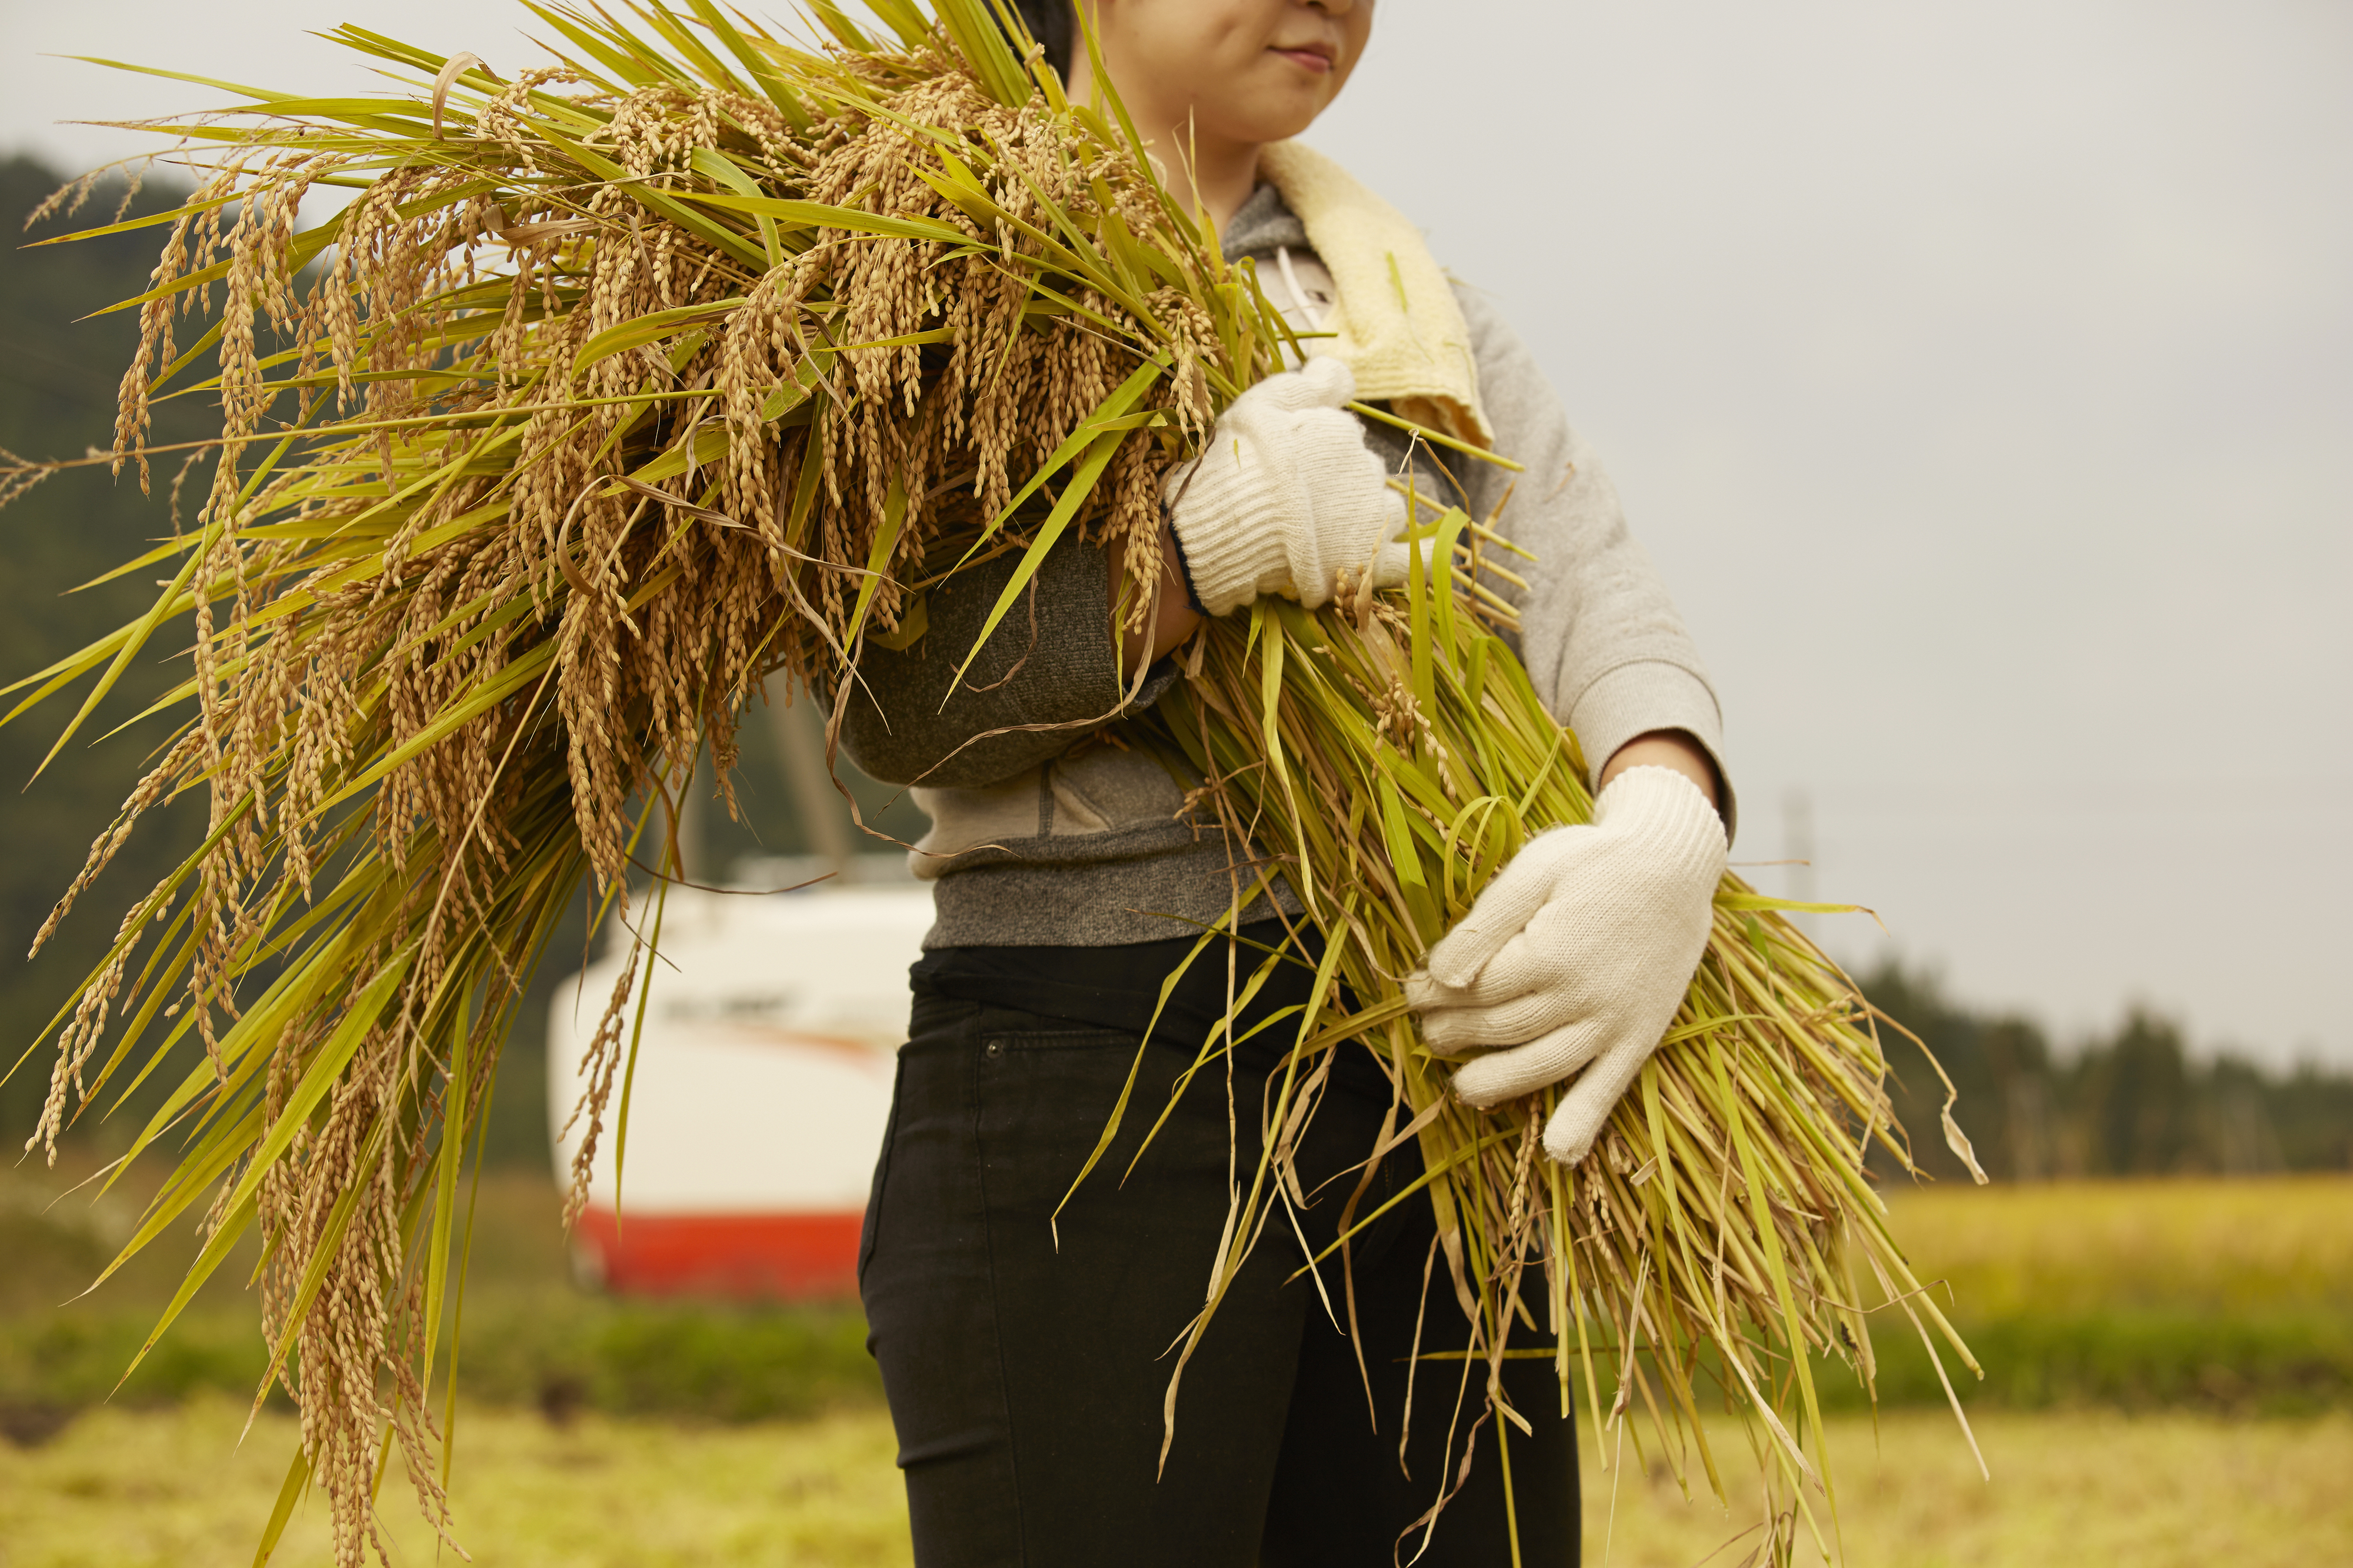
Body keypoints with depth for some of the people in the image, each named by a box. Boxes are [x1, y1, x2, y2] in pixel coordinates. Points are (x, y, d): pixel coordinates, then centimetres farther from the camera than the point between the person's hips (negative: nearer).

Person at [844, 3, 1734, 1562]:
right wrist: (1200, 554, -27)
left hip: (1436, 1086, 5)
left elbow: (1587, 586, 1)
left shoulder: (1420, 307, 20)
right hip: (1090, 1091, -5)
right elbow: (898, 698, -10)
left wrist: (1671, 822, -21)